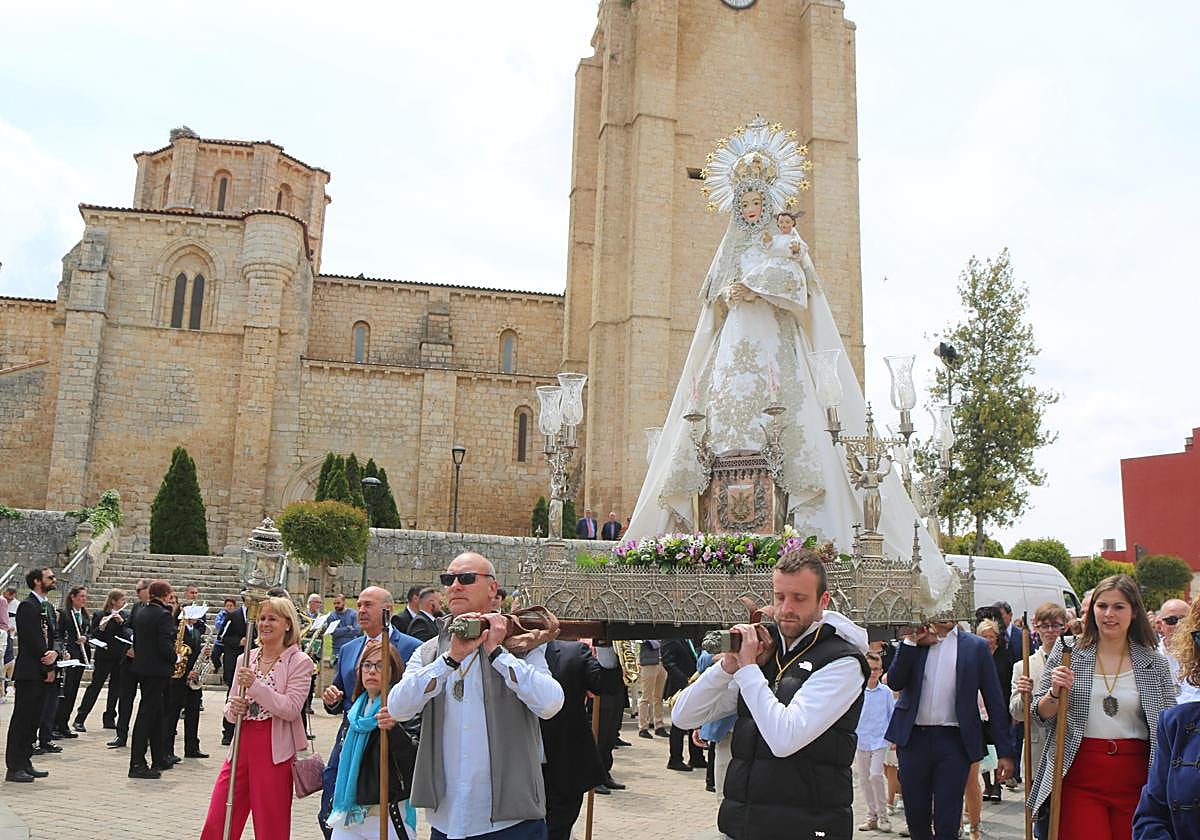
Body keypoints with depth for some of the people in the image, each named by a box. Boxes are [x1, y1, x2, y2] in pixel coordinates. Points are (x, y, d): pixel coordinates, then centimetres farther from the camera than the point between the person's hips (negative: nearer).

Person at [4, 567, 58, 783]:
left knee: (33, 719, 11)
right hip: (29, 672, -8)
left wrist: (54, 652, -8)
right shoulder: (27, 606, -12)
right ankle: (14, 768, 2)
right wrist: (49, 667, -11)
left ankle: (25, 763, 18)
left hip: (42, 674, 8)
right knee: (21, 720, -3)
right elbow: (32, 640, -16)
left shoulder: (48, 607, 17)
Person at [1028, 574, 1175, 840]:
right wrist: (1055, 693, -15)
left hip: (1134, 779, 1)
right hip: (1079, 776, -1)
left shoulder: (1155, 664, 5)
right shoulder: (1068, 652, 2)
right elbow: (1040, 714, 6)